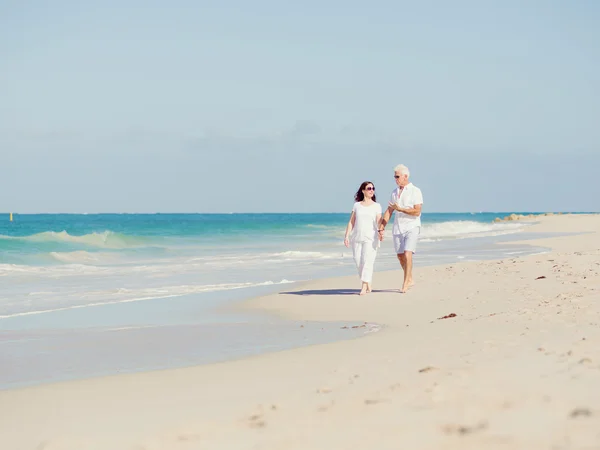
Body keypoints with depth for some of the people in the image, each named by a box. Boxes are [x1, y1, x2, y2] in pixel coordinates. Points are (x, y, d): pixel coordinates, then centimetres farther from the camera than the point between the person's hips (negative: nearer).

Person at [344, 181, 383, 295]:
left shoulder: (376, 206, 8)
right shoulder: (357, 205, 12)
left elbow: (379, 222, -2)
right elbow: (351, 222, 10)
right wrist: (347, 236, 2)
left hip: (371, 238, -3)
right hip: (357, 237, 3)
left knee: (367, 260, -13)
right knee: (358, 261, 0)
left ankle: (364, 287, -13)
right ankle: (368, 285, 14)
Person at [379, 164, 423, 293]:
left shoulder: (415, 191, -6)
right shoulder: (395, 192, 12)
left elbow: (417, 211, -15)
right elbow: (389, 211, 13)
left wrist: (400, 209, -14)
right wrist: (381, 228, 6)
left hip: (411, 227, -6)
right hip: (398, 228, 6)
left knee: (407, 254, -17)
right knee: (400, 256, 7)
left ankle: (405, 284, -12)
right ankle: (410, 280, 23)